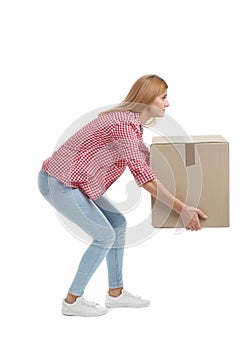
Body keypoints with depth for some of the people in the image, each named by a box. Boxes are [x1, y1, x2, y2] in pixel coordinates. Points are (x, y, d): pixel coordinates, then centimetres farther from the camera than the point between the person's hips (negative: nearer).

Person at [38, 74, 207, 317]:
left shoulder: (131, 122, 8)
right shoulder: (124, 125, -23)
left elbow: (146, 161, 18)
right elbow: (143, 177, -29)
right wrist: (182, 209, -28)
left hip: (72, 181, 10)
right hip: (59, 183, -10)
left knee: (117, 223, 10)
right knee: (104, 235, -4)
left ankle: (115, 293, 20)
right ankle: (72, 301, 8)